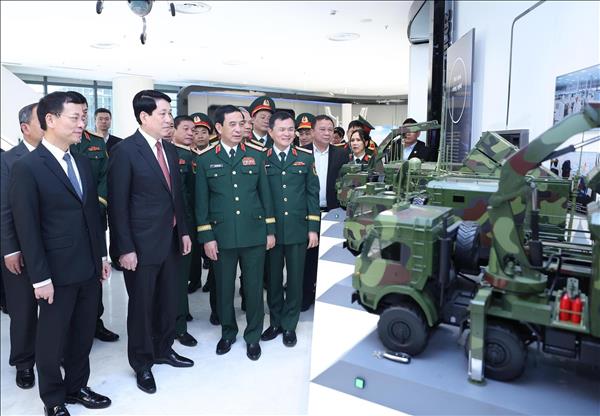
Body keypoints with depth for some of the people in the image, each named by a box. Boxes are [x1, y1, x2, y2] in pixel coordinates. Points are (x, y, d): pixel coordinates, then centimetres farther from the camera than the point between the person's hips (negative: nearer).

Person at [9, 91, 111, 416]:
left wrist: (102, 255, 11)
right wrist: (40, 277, -13)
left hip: (89, 268, 6)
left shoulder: (83, 162, 8)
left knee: (83, 334, 17)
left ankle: (77, 387, 37)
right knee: (52, 340, 12)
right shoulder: (26, 167, -11)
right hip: (58, 271, -6)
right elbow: (26, 228, -13)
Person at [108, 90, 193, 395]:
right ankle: (141, 363, 28)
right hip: (141, 245, -6)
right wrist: (125, 248, -15)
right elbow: (118, 204, -14)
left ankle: (163, 350, 38)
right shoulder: (125, 151, -13)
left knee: (168, 301, 17)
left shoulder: (169, 149, 9)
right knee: (141, 305, 9)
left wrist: (183, 231, 11)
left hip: (170, 241, 7)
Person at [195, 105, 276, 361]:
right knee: (224, 287, 12)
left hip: (254, 233, 1)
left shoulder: (256, 155, 4)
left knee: (254, 287, 8)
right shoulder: (205, 160, 1)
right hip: (222, 235, 0)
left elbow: (265, 194, 6)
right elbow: (201, 202, 2)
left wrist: (270, 230, 5)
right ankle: (228, 332, 34)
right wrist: (206, 237, -2)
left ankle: (253, 336, 27)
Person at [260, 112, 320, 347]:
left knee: (295, 279, 8)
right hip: (270, 229, 0)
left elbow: (312, 193, 4)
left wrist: (313, 228, -1)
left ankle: (289, 325, 24)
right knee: (273, 279, 11)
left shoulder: (305, 157, 4)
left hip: (298, 229, 0)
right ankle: (276, 322, 29)